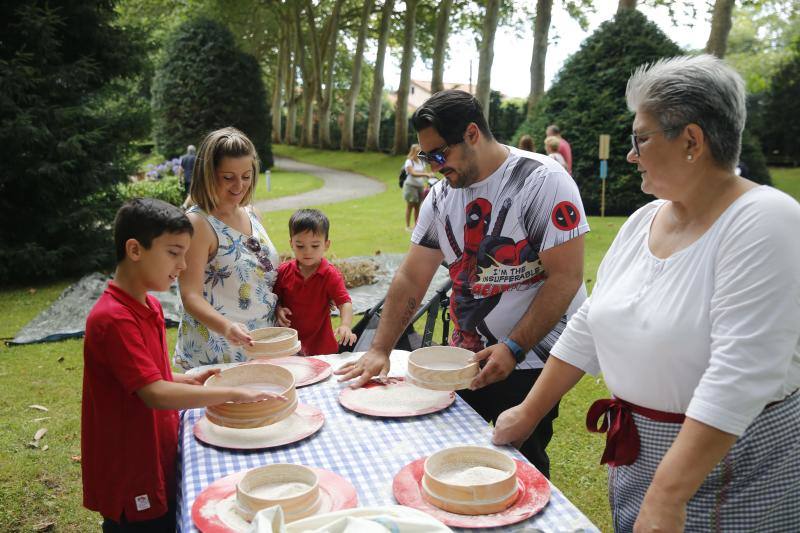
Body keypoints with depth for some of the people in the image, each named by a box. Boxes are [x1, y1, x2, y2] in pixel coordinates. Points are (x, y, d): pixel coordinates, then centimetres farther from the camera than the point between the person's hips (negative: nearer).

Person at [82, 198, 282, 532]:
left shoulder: (150, 306, 5)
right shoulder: (114, 319, -24)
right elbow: (155, 394, -29)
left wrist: (188, 381, 3)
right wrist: (232, 394, -25)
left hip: (159, 465, 8)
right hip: (131, 484, -8)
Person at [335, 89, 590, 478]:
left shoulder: (543, 180, -14)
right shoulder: (442, 194, 5)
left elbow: (566, 278, -18)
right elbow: (410, 279, 6)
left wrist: (513, 349, -22)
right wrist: (379, 350, 0)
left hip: (531, 360, -6)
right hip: (465, 357, 6)